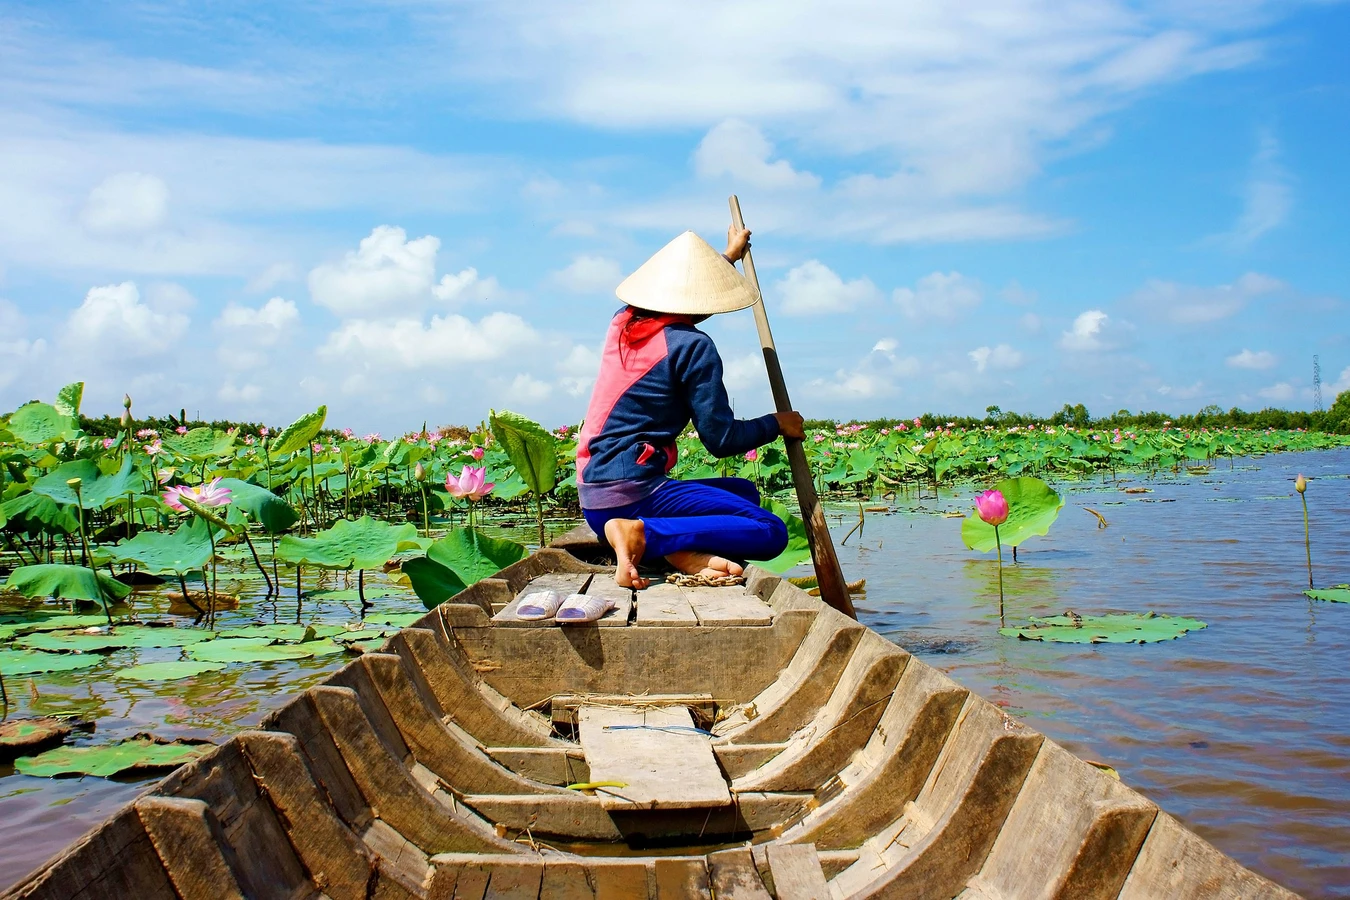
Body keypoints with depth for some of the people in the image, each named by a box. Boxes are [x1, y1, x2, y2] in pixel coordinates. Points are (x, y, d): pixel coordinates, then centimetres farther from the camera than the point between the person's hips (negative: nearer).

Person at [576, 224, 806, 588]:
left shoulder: (622, 322, 12)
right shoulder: (692, 346, -11)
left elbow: (675, 294, 36)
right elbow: (722, 440, -10)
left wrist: (729, 256, 51)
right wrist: (776, 423, 9)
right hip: (633, 494, -9)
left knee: (744, 492, 22)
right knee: (771, 532, -13)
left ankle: (682, 549, -8)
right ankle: (642, 534, -23)